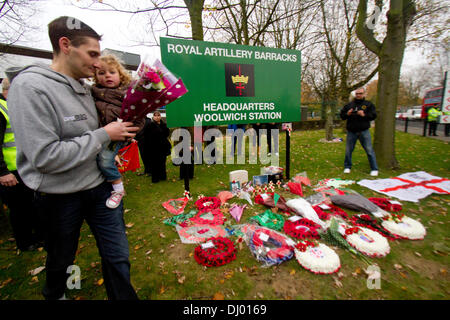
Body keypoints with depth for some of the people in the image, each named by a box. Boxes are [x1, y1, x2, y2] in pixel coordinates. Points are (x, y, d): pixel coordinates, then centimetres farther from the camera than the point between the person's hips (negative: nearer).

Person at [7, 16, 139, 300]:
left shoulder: (84, 88, 6)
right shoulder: (29, 86, -17)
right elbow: (45, 157, -24)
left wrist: (120, 134, -2)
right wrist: (104, 134, -20)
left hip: (100, 186, 5)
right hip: (60, 197, -4)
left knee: (118, 257, 10)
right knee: (61, 259, 24)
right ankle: (54, 294, 56)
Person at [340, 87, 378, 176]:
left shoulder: (369, 104, 6)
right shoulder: (349, 105, 11)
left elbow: (373, 115, -1)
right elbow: (342, 115, 10)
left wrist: (364, 115, -18)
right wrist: (347, 114, -11)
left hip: (364, 131, -1)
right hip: (351, 131, 2)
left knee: (369, 150, 0)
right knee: (348, 150, 7)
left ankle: (374, 169, 10)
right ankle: (347, 167, 22)